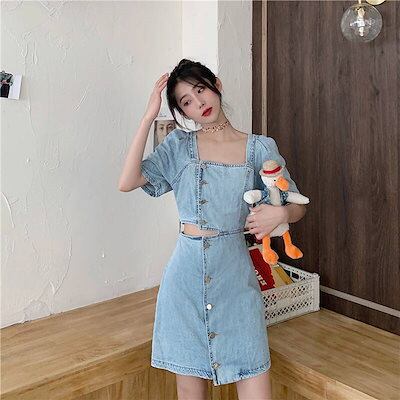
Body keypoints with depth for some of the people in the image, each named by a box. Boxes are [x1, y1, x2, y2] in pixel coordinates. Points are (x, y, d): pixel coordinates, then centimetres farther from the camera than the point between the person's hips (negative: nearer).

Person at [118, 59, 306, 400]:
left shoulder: (260, 148, 4)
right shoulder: (179, 145, 5)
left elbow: (297, 207, 9)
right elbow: (127, 183, -9)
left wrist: (280, 213, -14)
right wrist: (148, 118, -10)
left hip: (236, 273, 0)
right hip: (186, 272, 1)